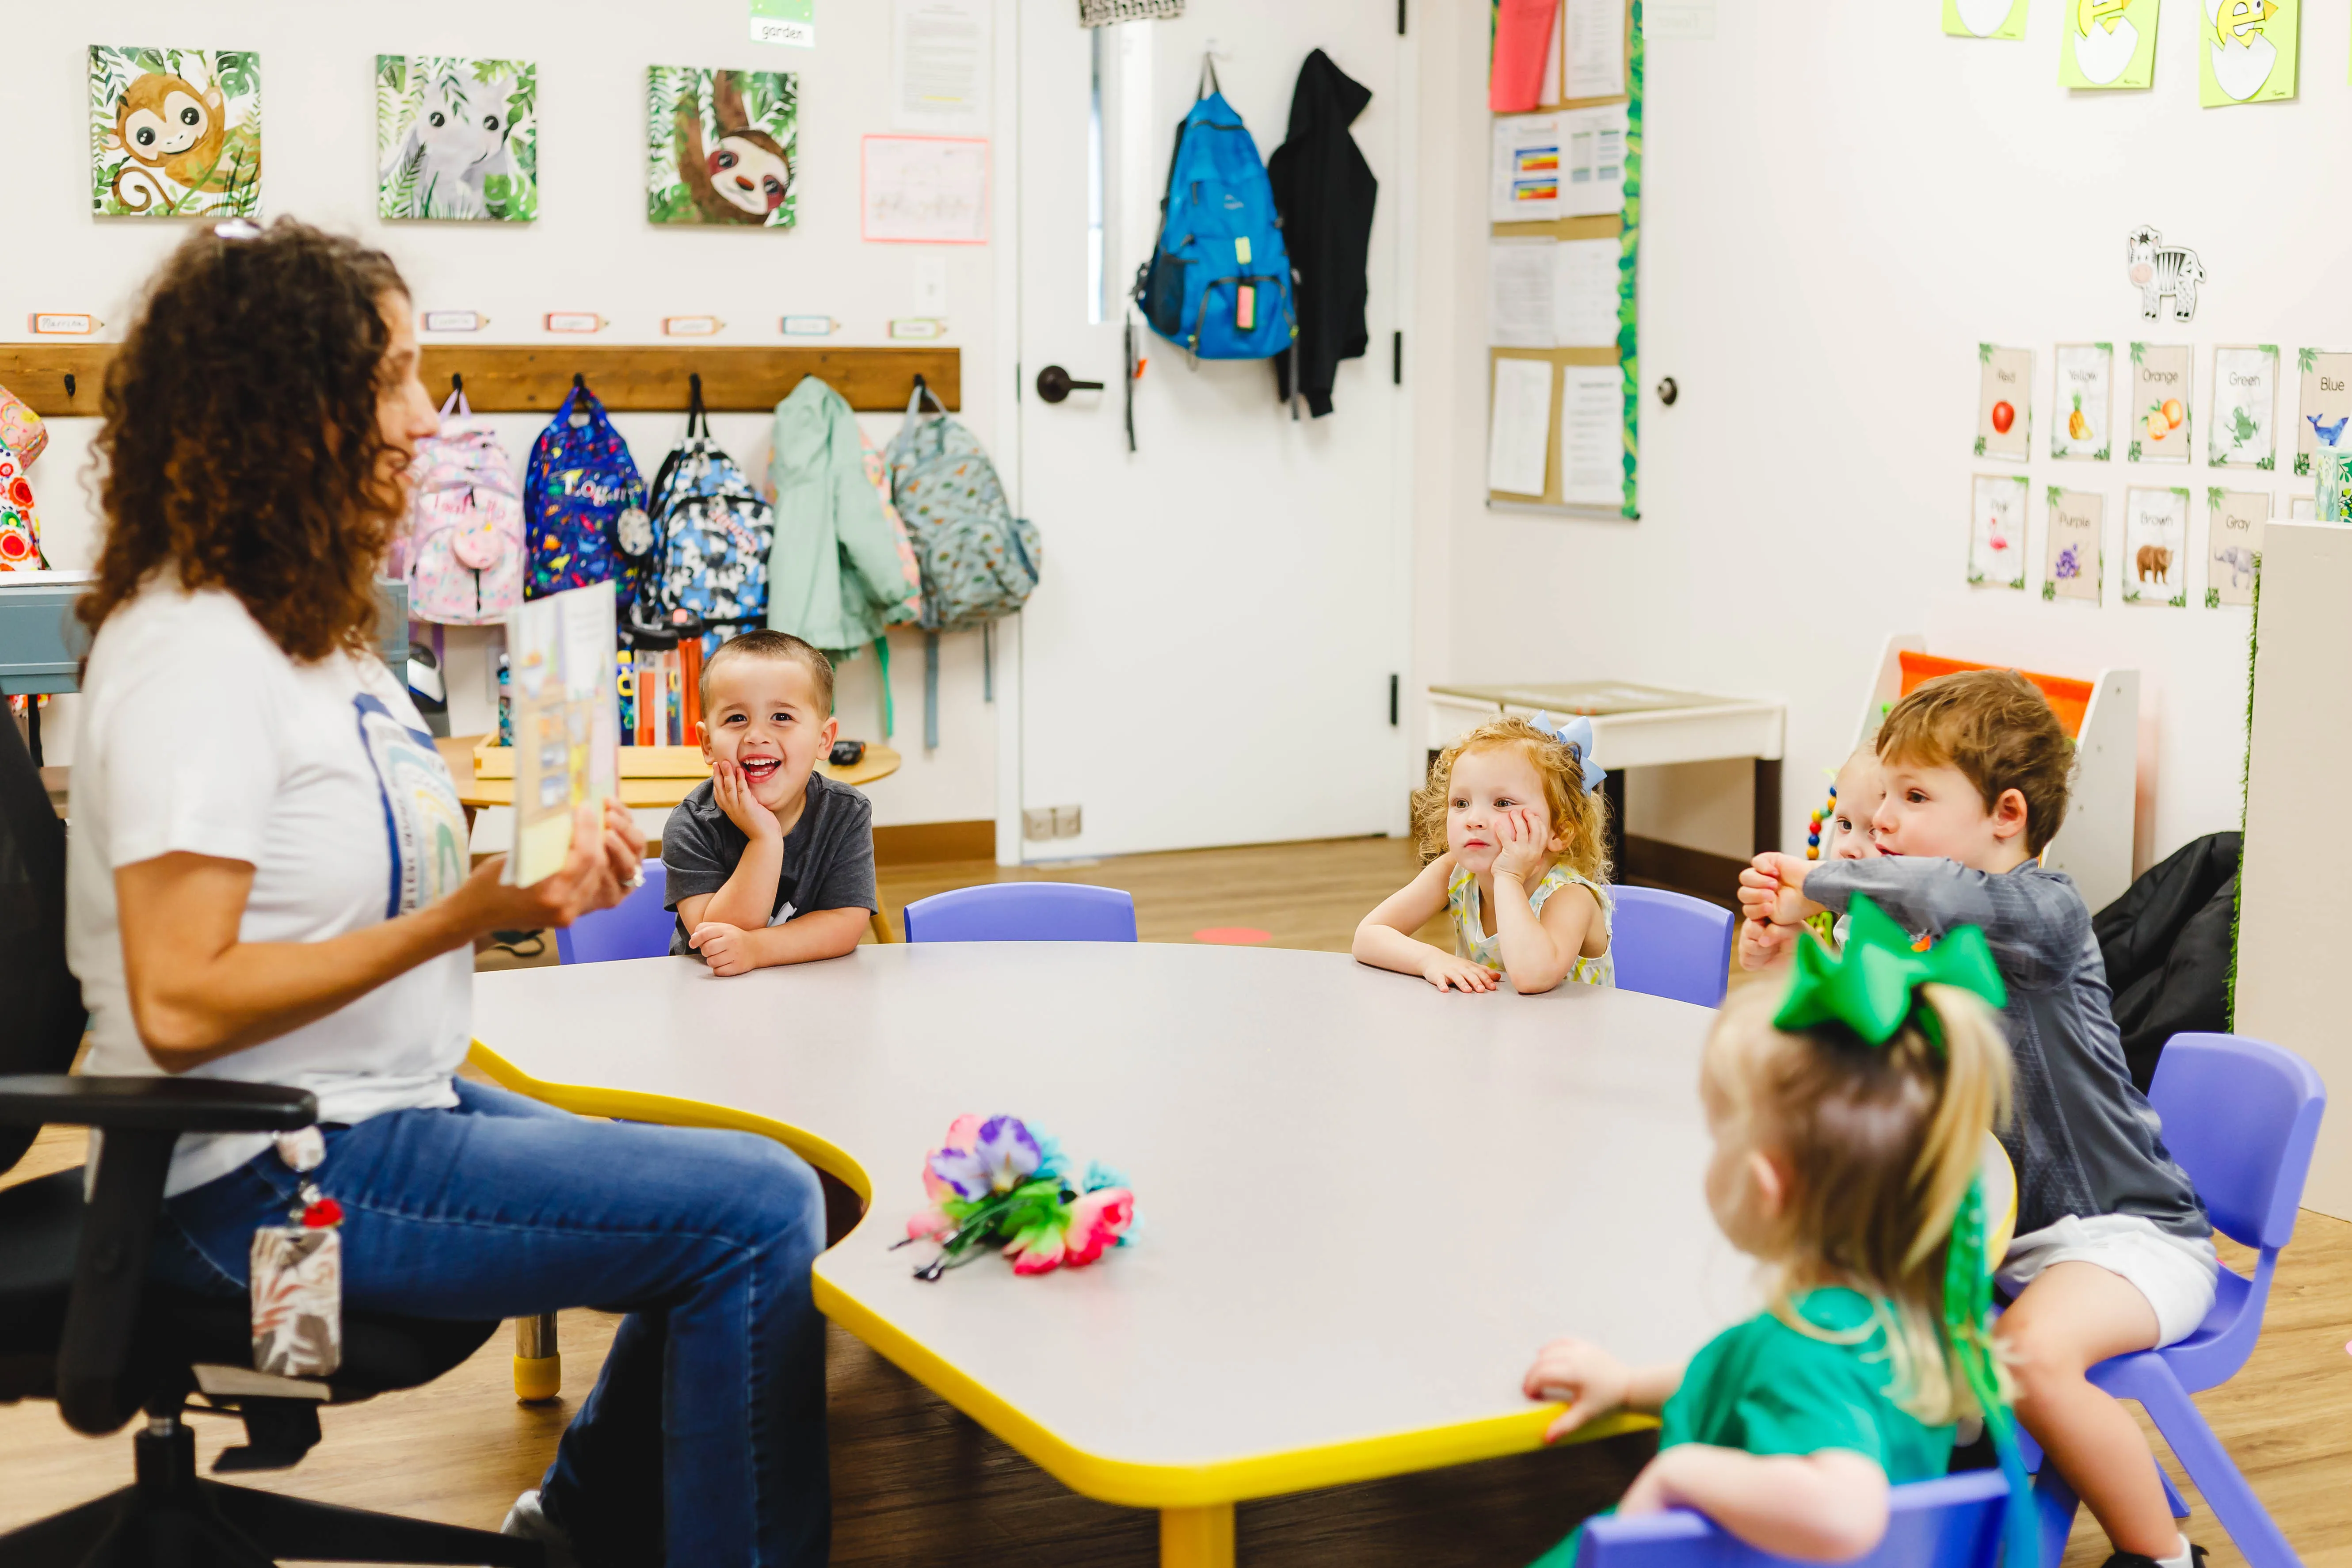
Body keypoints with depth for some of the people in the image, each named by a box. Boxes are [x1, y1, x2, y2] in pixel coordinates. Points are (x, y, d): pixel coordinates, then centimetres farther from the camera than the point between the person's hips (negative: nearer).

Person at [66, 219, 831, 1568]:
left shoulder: (304, 619, 12)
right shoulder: (192, 651, -19)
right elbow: (181, 1004, -24)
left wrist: (535, 877, -3)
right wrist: (467, 915, -24)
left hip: (379, 1110, 10)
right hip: (270, 1177, -10)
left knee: (742, 1200, 15)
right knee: (760, 1213, -17)